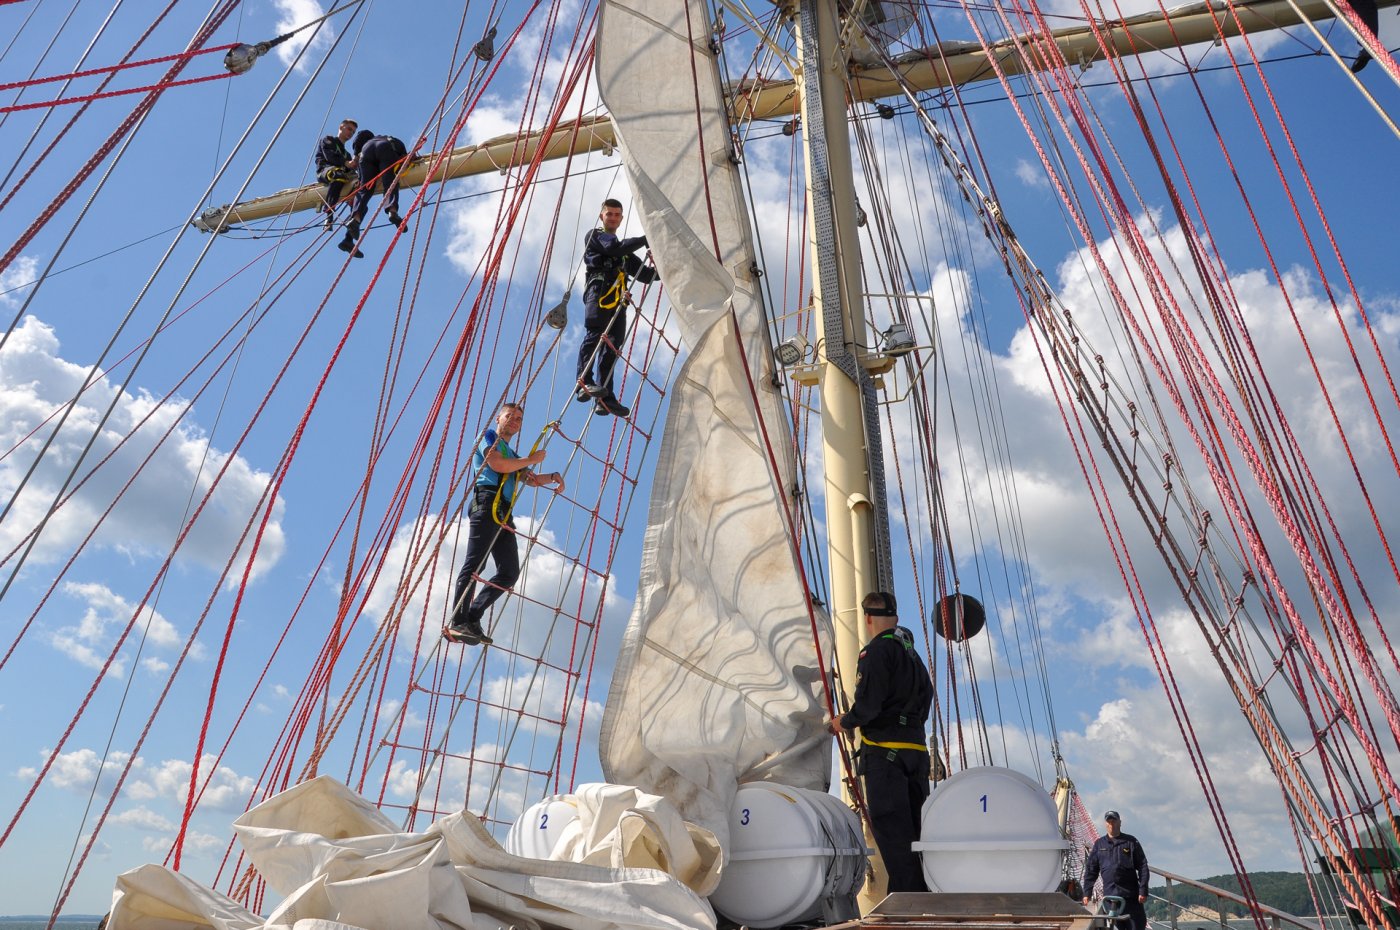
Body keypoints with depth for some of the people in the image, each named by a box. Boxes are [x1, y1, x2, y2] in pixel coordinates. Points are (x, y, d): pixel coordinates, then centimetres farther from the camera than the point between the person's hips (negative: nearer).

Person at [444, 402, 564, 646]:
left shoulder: (512, 455, 34)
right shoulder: (489, 437, 12)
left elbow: (531, 479, 26)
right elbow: (496, 464, -7)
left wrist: (553, 476, 10)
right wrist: (531, 459, 1)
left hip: (504, 514, 8)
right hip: (487, 504, -8)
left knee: (510, 572, 0)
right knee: (474, 564, -17)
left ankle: (472, 617, 3)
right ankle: (458, 623, -21)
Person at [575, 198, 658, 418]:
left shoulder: (623, 252, 35)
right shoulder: (595, 235, 16)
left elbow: (644, 274, 29)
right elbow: (615, 248, -4)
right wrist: (646, 240, -4)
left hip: (618, 298, 6)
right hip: (599, 290, -6)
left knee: (613, 344, -4)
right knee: (595, 333, -24)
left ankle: (604, 398, -11)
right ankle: (584, 382, -34)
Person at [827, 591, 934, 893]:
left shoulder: (876, 651, -10)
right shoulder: (911, 652, 17)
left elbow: (869, 703, -18)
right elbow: (927, 695, 22)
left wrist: (844, 723, -2)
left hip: (884, 750, -9)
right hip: (916, 746, 9)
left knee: (889, 826, -5)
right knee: (913, 824, 14)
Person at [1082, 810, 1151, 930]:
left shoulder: (1130, 841, 5)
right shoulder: (1099, 844, 10)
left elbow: (1142, 867, 2)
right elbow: (1090, 869, 11)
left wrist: (1143, 891, -7)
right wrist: (1087, 892, 4)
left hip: (1131, 894, -1)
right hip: (1110, 895, 1)